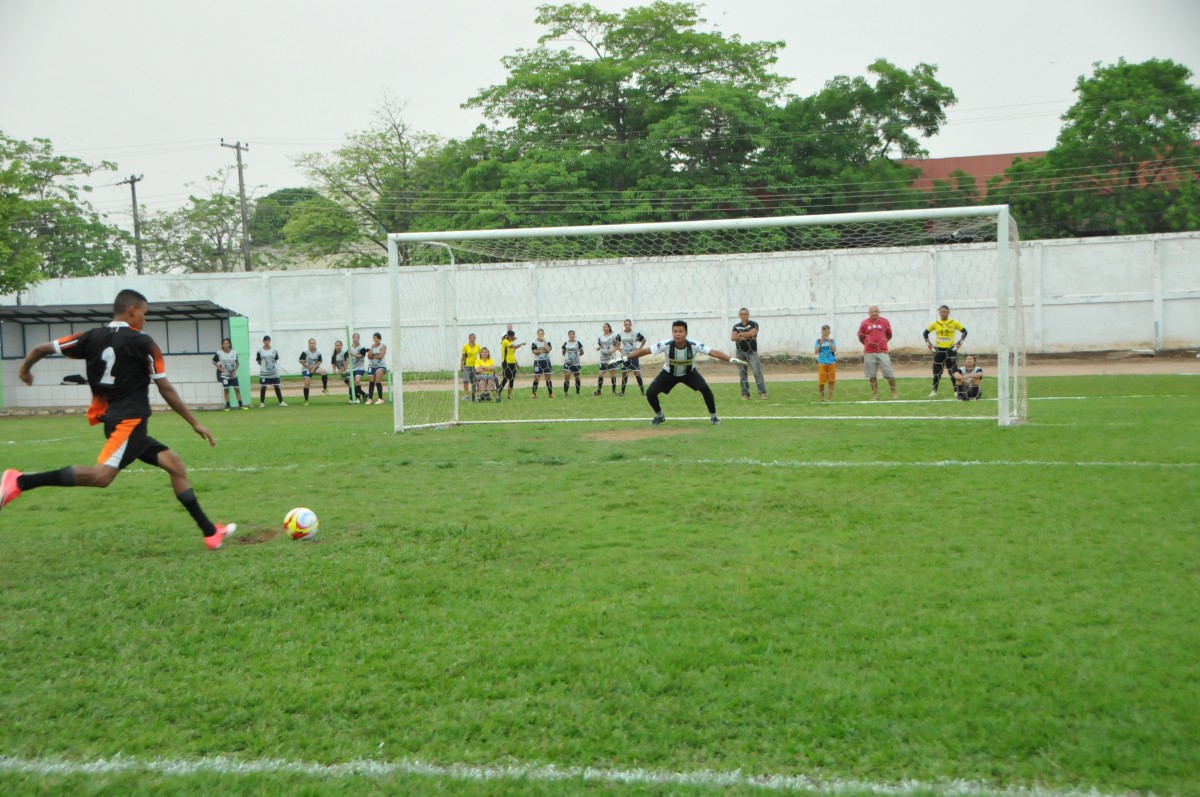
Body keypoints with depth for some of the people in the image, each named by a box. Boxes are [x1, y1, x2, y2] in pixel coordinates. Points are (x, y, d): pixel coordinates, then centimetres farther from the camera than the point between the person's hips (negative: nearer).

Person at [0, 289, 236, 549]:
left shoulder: (92, 337, 10)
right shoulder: (142, 342, -6)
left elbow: (41, 349, 10)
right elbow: (166, 391, -5)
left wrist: (25, 369, 32)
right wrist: (195, 423, 3)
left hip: (113, 419, 9)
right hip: (129, 421, -9)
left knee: (175, 465, 11)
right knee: (102, 474, -25)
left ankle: (210, 532, 9)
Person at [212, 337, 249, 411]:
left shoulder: (234, 353, -3)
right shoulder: (219, 353, -10)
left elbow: (237, 363, 7)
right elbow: (213, 361, 3)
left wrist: (235, 371, -7)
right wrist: (219, 368, -8)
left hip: (233, 375, 2)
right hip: (224, 375, -2)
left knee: (237, 389, 3)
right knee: (226, 390, 2)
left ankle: (241, 405, 9)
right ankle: (227, 406, 10)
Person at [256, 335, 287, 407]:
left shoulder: (274, 350, 3)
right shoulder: (260, 351, -3)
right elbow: (258, 361, 3)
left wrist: (272, 365, -3)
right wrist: (264, 365, -8)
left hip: (274, 372, 2)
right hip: (264, 373, -2)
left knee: (277, 387, 3)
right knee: (263, 387, 2)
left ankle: (281, 402, 7)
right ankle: (262, 403, 12)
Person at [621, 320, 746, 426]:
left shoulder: (694, 345, -33)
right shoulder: (666, 345, -33)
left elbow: (713, 352, -38)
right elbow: (644, 351, -31)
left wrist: (731, 359, -51)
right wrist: (625, 357, -39)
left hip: (689, 373, -1)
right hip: (669, 373, 1)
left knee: (706, 390, -23)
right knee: (650, 393, -12)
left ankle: (713, 416, 2)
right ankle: (659, 416, 19)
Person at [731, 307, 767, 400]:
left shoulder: (754, 324, 2)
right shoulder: (736, 326, 10)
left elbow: (752, 333, -17)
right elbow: (733, 337, -5)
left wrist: (740, 334, -6)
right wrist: (746, 336, -14)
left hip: (752, 351, -3)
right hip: (740, 352, 3)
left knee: (757, 372, -12)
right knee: (742, 374, 3)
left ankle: (762, 393, -14)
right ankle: (745, 394, 8)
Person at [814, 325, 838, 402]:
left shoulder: (832, 341, 3)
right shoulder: (818, 341, 2)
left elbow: (834, 350, -11)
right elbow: (816, 352, -5)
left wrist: (829, 342, -16)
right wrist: (821, 343, -14)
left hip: (831, 363, 1)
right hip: (822, 363, -1)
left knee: (831, 381, 1)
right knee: (821, 381, 1)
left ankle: (830, 398, 7)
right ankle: (822, 397, 16)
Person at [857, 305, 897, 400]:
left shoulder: (884, 321, 4)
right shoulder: (864, 323, 3)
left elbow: (889, 335, 15)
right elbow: (861, 338, 12)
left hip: (883, 352, 0)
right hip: (869, 353, 0)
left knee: (889, 374, -4)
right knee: (872, 376, 3)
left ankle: (894, 394, 3)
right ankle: (875, 395, 11)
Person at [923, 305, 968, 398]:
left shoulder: (954, 323, 0)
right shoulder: (935, 324, 3)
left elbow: (964, 331, 7)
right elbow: (925, 332, 12)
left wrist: (960, 343, -1)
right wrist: (928, 343, 4)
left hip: (950, 350, -1)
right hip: (939, 351, 1)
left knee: (953, 371, 1)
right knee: (937, 372, 3)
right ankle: (934, 391, 10)